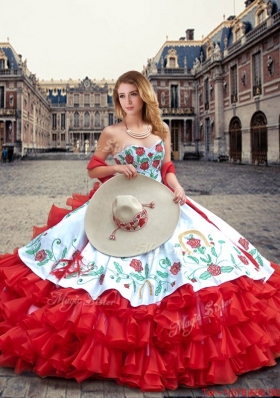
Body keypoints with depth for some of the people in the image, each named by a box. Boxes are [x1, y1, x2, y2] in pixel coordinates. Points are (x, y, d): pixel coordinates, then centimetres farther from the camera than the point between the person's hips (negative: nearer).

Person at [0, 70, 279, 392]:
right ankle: (119, 335, 7)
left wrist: (176, 187, -8)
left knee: (180, 250, -6)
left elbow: (167, 169, 12)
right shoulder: (111, 133, 0)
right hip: (118, 205, -3)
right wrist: (118, 169, -12)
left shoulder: (161, 131, 9)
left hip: (158, 205, 3)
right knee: (114, 260, -12)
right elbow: (93, 169, 5)